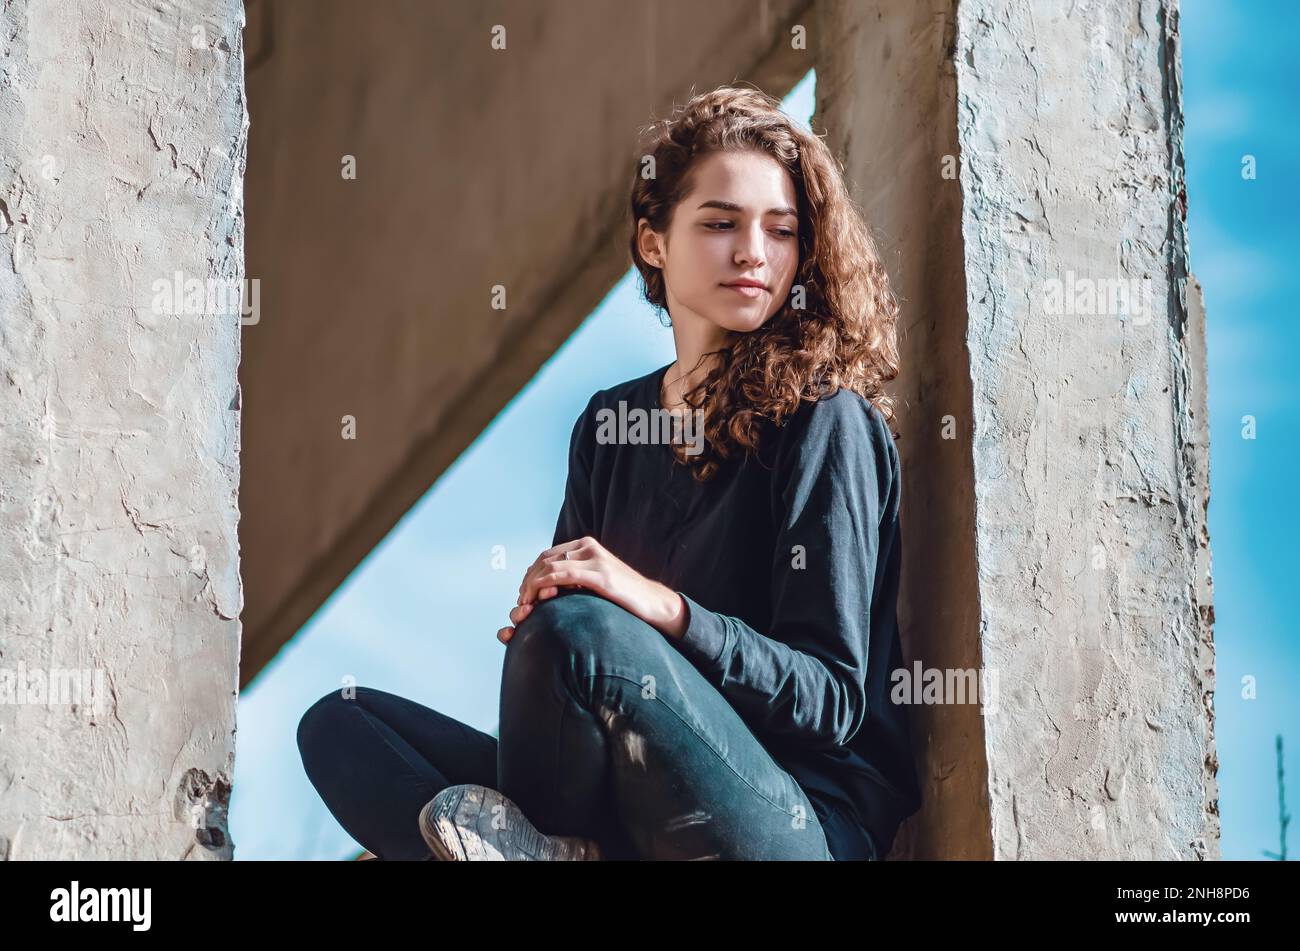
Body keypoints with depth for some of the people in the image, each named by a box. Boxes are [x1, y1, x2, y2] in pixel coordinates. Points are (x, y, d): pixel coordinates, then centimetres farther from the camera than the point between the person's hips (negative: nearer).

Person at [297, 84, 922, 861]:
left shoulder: (826, 419, -6)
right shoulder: (610, 425, 13)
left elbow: (836, 698, -11)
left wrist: (665, 609, -25)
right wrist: (532, 623, -11)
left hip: (805, 817, -6)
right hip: (625, 816, 7)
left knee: (578, 630, -30)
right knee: (336, 723, -1)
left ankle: (530, 841, -5)